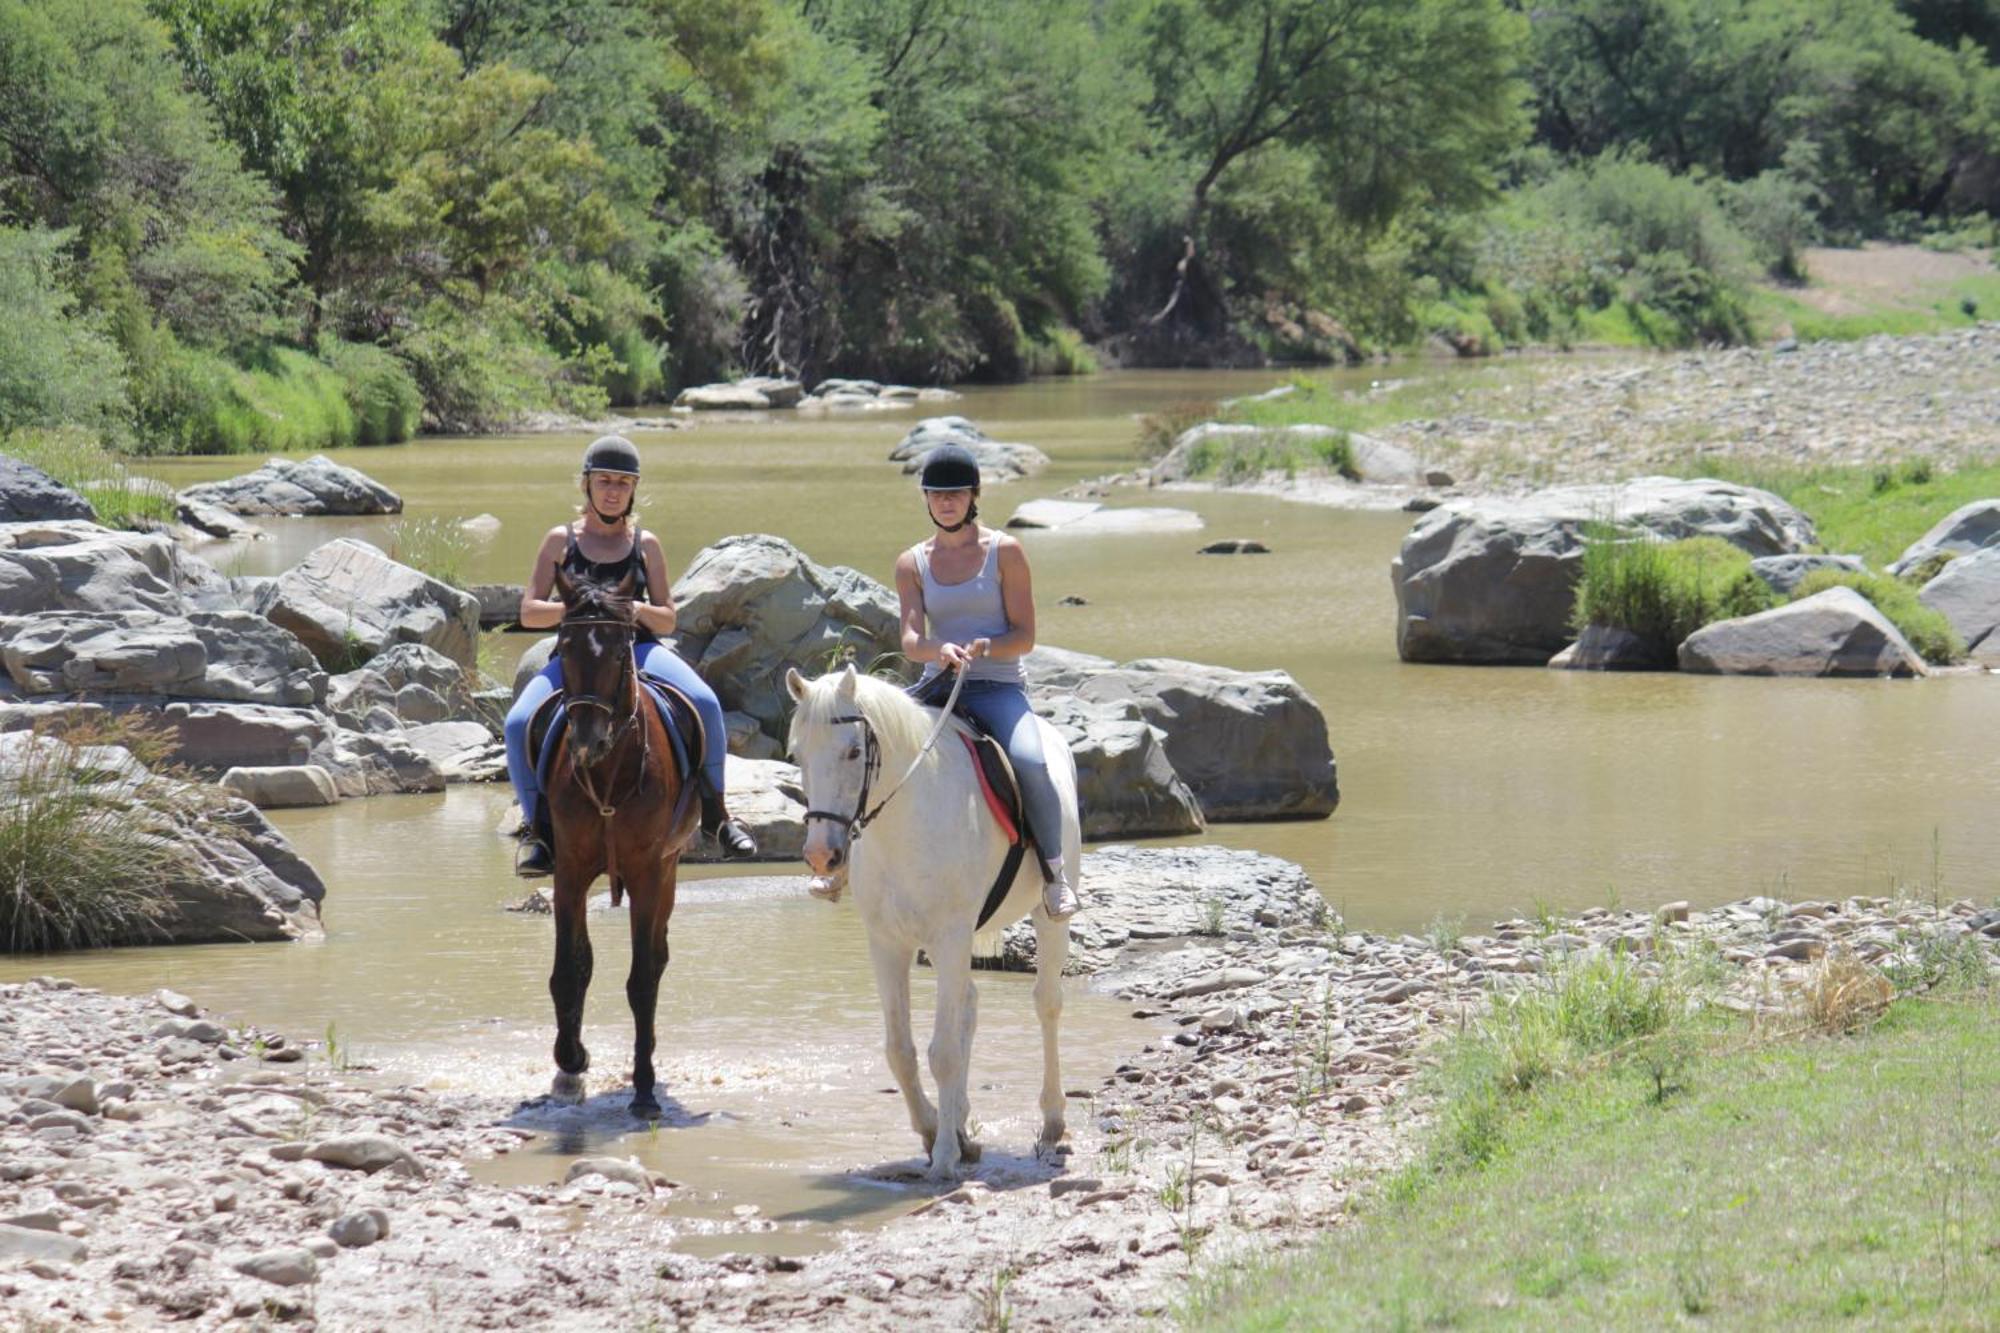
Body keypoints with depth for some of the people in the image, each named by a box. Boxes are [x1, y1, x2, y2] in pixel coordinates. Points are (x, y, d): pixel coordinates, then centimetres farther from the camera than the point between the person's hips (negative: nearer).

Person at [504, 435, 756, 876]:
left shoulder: (645, 545, 12)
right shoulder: (562, 541, 9)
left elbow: (667, 619, 11)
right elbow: (528, 612, 4)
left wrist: (638, 610, -12)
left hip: (638, 649, 0)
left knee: (704, 703, -27)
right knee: (519, 724, -27)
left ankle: (714, 812, -12)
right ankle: (536, 826, -13)